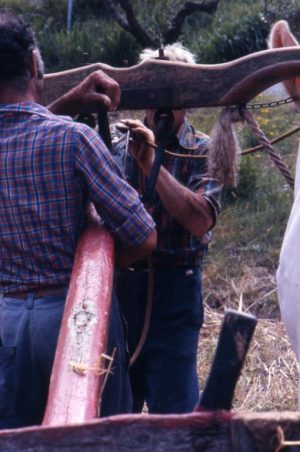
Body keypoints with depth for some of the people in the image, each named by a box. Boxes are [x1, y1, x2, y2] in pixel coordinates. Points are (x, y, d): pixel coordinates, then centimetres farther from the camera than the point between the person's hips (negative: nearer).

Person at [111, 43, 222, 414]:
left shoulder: (204, 152, -3)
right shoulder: (114, 141, 5)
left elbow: (200, 220, -19)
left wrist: (152, 162, -21)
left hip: (173, 290, -3)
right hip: (114, 286, 3)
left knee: (173, 408, -2)